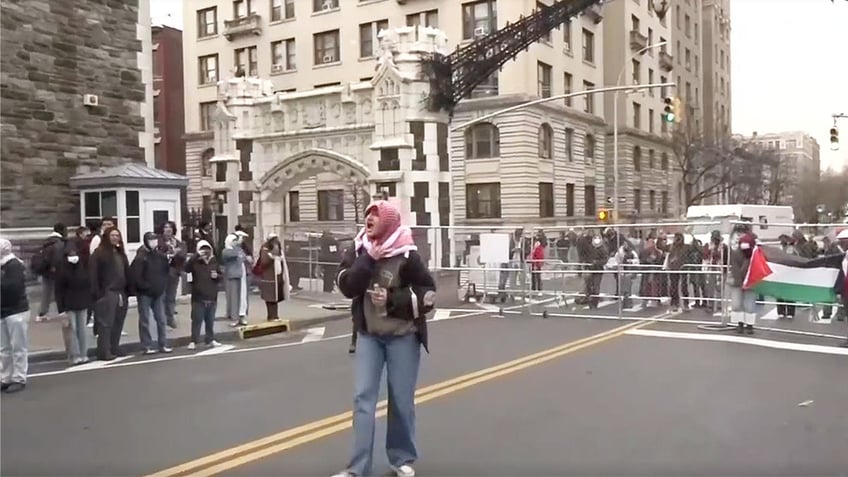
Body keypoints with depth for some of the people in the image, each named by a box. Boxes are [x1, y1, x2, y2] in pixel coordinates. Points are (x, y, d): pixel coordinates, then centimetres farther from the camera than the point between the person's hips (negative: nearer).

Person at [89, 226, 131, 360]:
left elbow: (126, 273, 18)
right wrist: (97, 292, -16)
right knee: (106, 323, -6)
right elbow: (93, 274, -10)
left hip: (121, 292, 7)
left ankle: (115, 348, 19)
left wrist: (128, 290, 10)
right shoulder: (99, 253, -5)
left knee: (118, 322, 10)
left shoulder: (121, 253, 18)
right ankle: (104, 352, -4)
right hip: (107, 292, -7)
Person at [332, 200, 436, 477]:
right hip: (369, 334, 3)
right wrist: (368, 259, -22)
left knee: (401, 399, 7)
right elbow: (347, 287, -13)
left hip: (402, 336, -3)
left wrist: (392, 300, -20)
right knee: (363, 397, -2)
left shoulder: (406, 255, -13)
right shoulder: (358, 251, -2)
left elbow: (428, 295, -10)